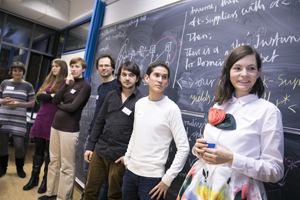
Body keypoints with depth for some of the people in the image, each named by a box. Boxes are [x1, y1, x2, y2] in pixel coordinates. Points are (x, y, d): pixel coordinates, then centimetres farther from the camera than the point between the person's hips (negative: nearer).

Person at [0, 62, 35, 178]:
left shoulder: (28, 86, 4)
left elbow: (31, 103, 4)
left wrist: (18, 104, -11)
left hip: (19, 119, -2)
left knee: (19, 144, -3)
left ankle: (20, 168, 20)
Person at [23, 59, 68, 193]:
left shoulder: (66, 84, -5)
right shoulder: (48, 81, 15)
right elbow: (38, 97, 3)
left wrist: (46, 96, -13)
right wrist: (51, 95, -10)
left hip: (53, 122, -6)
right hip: (41, 118, 6)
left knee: (50, 152, 4)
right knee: (38, 149, 13)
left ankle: (46, 181, 20)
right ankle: (34, 178, 28)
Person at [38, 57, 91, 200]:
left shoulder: (85, 86, -8)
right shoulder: (68, 82, 13)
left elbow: (73, 107, -17)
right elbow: (55, 100, 1)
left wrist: (60, 105, 1)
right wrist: (66, 84, -6)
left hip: (69, 129, -7)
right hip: (56, 125, 7)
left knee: (66, 166, 3)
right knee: (54, 161, 16)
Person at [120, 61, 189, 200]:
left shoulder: (171, 108, -13)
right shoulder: (139, 103, 4)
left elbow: (183, 148, -14)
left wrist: (167, 179, -12)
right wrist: (127, 157, 14)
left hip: (152, 177, -5)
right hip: (131, 171, 6)